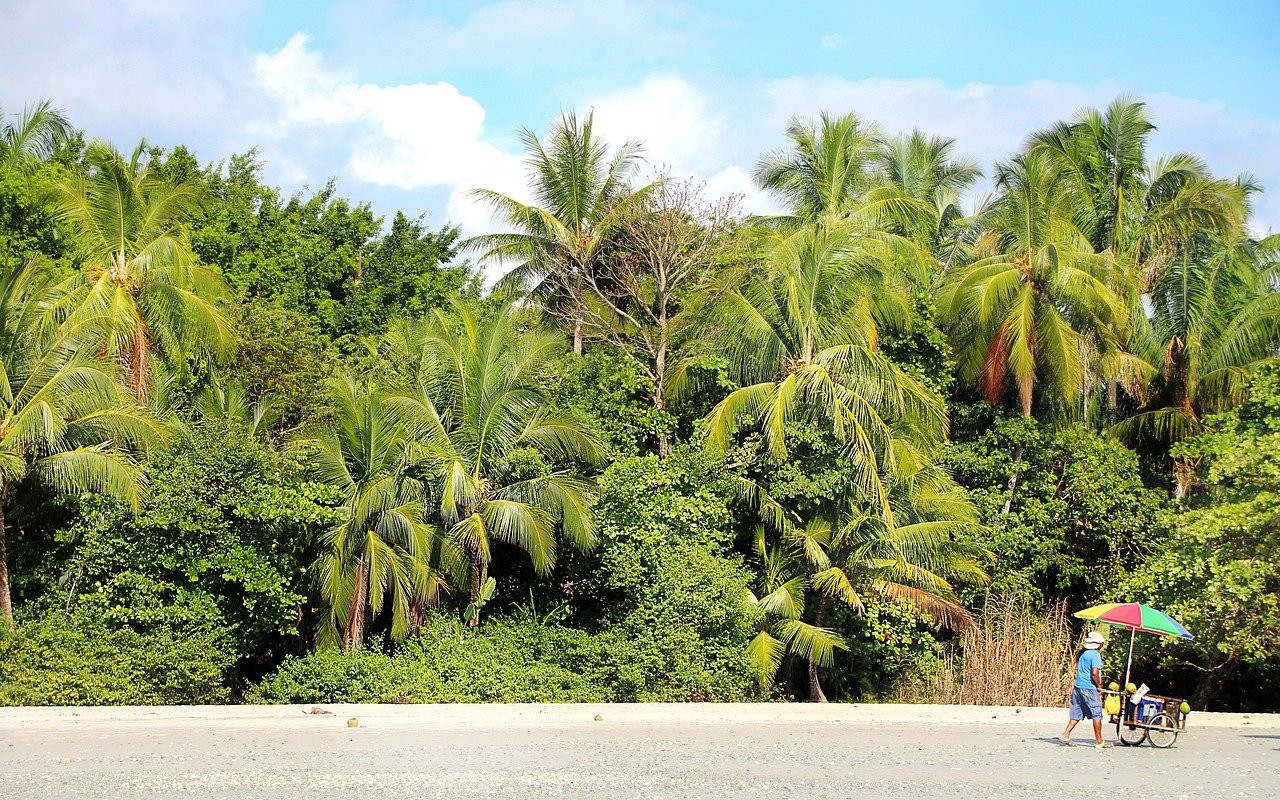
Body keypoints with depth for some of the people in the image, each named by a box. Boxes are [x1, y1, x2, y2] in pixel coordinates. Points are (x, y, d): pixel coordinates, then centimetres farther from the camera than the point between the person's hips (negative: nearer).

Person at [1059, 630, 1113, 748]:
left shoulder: (1082, 653, 12)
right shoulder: (1095, 655, -13)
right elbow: (1094, 673, -21)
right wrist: (1099, 686, -8)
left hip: (1078, 686, 8)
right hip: (1090, 689, -8)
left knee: (1077, 713, 13)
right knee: (1097, 714, 1)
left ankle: (1066, 735, 5)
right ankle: (1099, 741, 5)